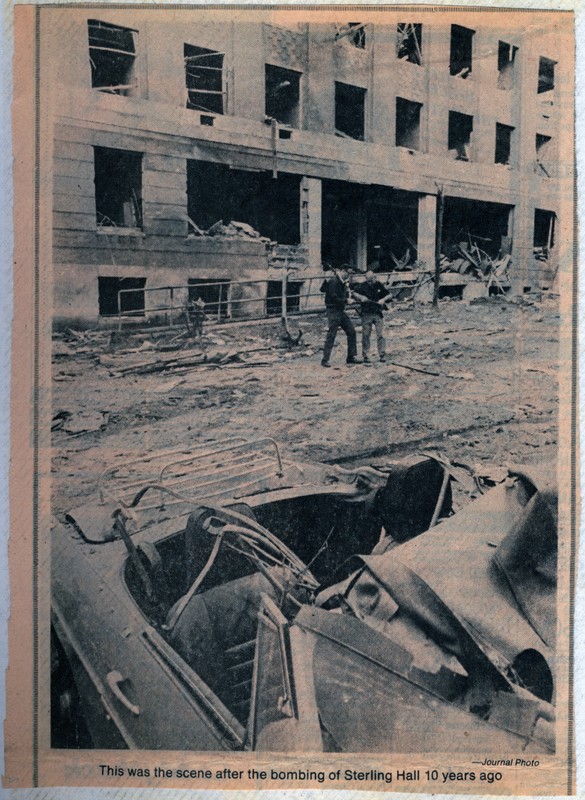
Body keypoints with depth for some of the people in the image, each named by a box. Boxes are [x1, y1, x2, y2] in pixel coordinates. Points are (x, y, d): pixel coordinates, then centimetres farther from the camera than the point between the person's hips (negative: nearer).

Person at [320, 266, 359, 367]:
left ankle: (351, 357, 13)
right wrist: (346, 300, -13)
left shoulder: (341, 282, 15)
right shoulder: (333, 281, -13)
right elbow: (333, 298, -21)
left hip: (340, 311, 9)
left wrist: (347, 289, 0)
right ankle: (325, 360, -5)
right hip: (333, 311, -9)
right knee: (331, 335, -10)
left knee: (351, 331, 7)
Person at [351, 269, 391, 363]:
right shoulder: (362, 286, -2)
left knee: (380, 334, -3)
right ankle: (366, 356, 8)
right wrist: (360, 297, -16)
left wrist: (383, 299, -11)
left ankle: (382, 355, 5)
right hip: (366, 314, 0)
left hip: (378, 314, 0)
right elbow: (353, 292, 1)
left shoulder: (380, 286, 1)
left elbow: (389, 294, 8)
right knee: (365, 335, 1)